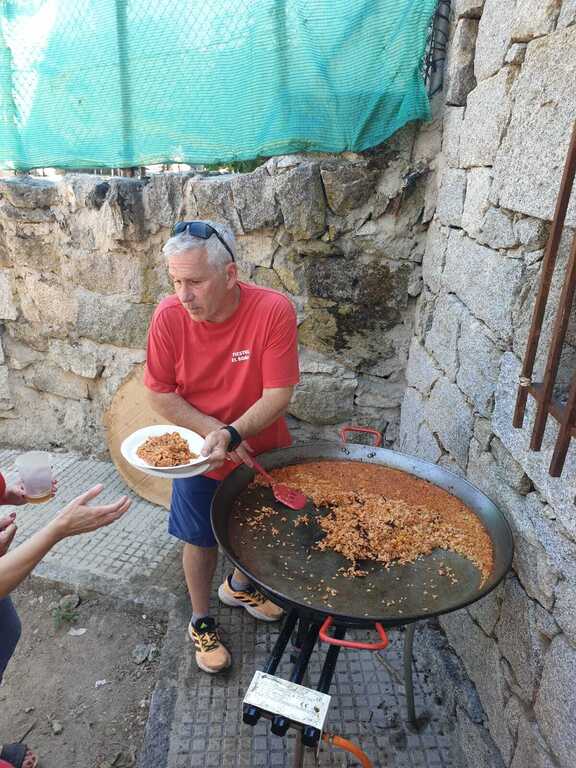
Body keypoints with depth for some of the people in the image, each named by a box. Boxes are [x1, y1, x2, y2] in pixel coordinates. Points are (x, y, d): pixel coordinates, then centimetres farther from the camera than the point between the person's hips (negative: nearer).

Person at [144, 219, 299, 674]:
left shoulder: (273, 310, -25)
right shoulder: (169, 316, -20)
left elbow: (278, 395, -23)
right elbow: (159, 395, -12)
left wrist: (232, 435, -36)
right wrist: (214, 432, -21)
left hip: (262, 452, 1)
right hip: (201, 456, 0)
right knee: (202, 540, 16)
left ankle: (238, 587, 56)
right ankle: (201, 621, 44)